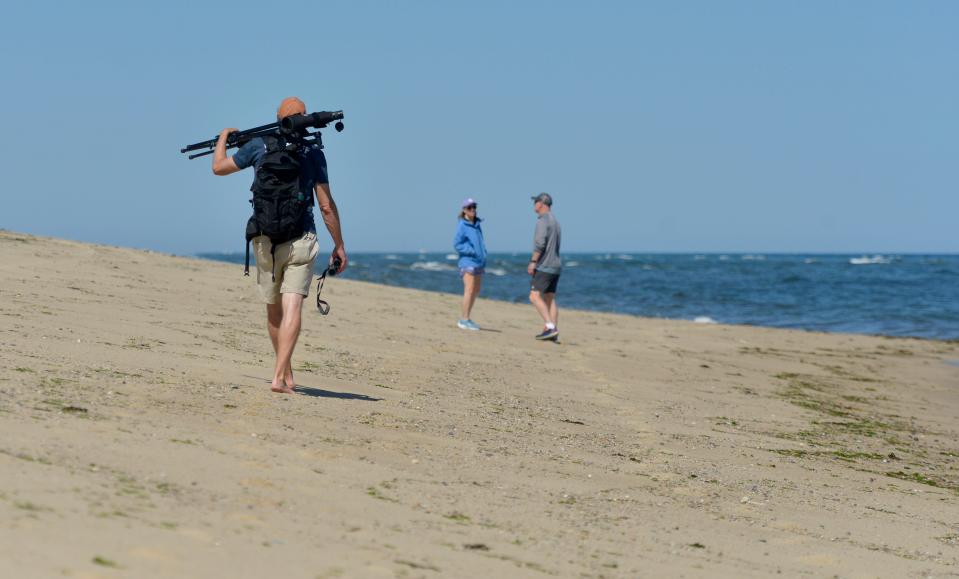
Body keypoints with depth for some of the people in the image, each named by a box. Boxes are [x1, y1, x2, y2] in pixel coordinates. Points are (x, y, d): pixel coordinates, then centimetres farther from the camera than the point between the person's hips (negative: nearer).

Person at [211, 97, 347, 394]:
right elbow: (326, 206, -2)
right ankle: (280, 376, -21)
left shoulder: (258, 146, 1)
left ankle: (286, 373, 28)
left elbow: (219, 167, 13)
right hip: (301, 240, -2)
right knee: (292, 308, -9)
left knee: (274, 309, 16)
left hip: (265, 239, 2)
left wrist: (223, 137, 31)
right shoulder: (314, 153, -2)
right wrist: (338, 245, 6)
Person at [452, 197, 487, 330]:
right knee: (469, 290, -13)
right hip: (467, 261, -8)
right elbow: (457, 244, -11)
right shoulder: (462, 226, -9)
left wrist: (483, 258, 10)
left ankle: (466, 318, 22)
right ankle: (464, 320, -11)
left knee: (476, 291, 13)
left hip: (478, 262, 8)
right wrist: (472, 251, -18)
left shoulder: (477, 224, 12)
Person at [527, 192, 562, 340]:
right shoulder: (555, 222, 19)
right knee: (550, 299, 8)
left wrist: (533, 261, -17)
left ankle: (550, 327, -22)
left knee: (534, 296, -12)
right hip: (556, 266, 9)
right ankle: (553, 332, 3)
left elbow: (540, 243, -21)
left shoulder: (543, 221, -11)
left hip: (545, 266, -9)